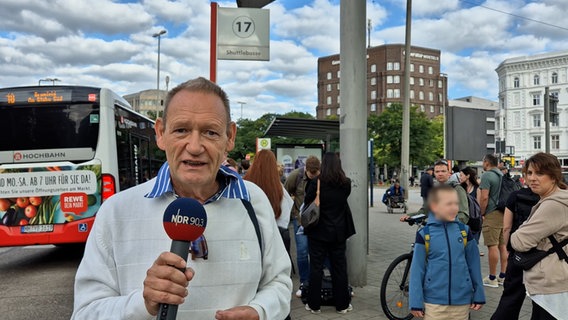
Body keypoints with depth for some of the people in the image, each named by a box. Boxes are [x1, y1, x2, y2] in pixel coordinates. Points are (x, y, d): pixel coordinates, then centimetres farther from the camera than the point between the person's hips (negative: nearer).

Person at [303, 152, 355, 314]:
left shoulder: (316, 183, -14)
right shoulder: (346, 184, -5)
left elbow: (306, 202, -3)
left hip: (319, 231, -2)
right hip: (339, 232, 3)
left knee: (316, 268, 7)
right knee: (339, 267, 11)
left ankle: (314, 304, 14)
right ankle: (342, 304, 20)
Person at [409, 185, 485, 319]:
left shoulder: (464, 231, -2)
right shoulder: (424, 234, -8)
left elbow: (474, 264, 5)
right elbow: (417, 270, -6)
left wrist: (478, 295, 8)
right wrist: (416, 302, -5)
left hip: (462, 301, 2)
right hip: (433, 302, -2)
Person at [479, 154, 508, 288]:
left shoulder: (487, 175, -11)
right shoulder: (502, 175, 15)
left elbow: (484, 197, -17)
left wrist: (481, 213, -7)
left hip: (493, 214, -9)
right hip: (505, 213, 9)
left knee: (492, 246, -5)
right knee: (503, 245, 11)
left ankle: (492, 279, -1)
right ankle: (503, 276, 17)